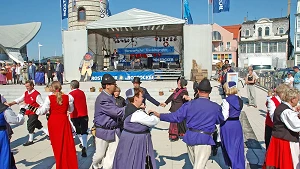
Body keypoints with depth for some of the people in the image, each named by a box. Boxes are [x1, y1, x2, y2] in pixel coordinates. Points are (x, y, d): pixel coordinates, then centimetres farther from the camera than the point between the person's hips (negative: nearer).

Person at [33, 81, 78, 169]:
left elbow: (43, 111, -11)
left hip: (53, 122, 0)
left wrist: (32, 108, 5)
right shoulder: (67, 97, -6)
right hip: (64, 121, 1)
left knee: (57, 144, 13)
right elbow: (71, 110, 6)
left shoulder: (49, 98, -11)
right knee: (67, 143, 9)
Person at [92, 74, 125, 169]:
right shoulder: (103, 99, -23)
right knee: (100, 154, 16)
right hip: (104, 132, -6)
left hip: (114, 131, 7)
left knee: (112, 155, 7)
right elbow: (117, 112, -27)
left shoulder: (110, 96, 6)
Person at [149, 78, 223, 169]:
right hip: (204, 139, -3)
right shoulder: (216, 107, -5)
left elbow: (175, 117, -4)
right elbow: (220, 120, 13)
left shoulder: (189, 104, -5)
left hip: (190, 137, 3)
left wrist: (158, 115, 5)